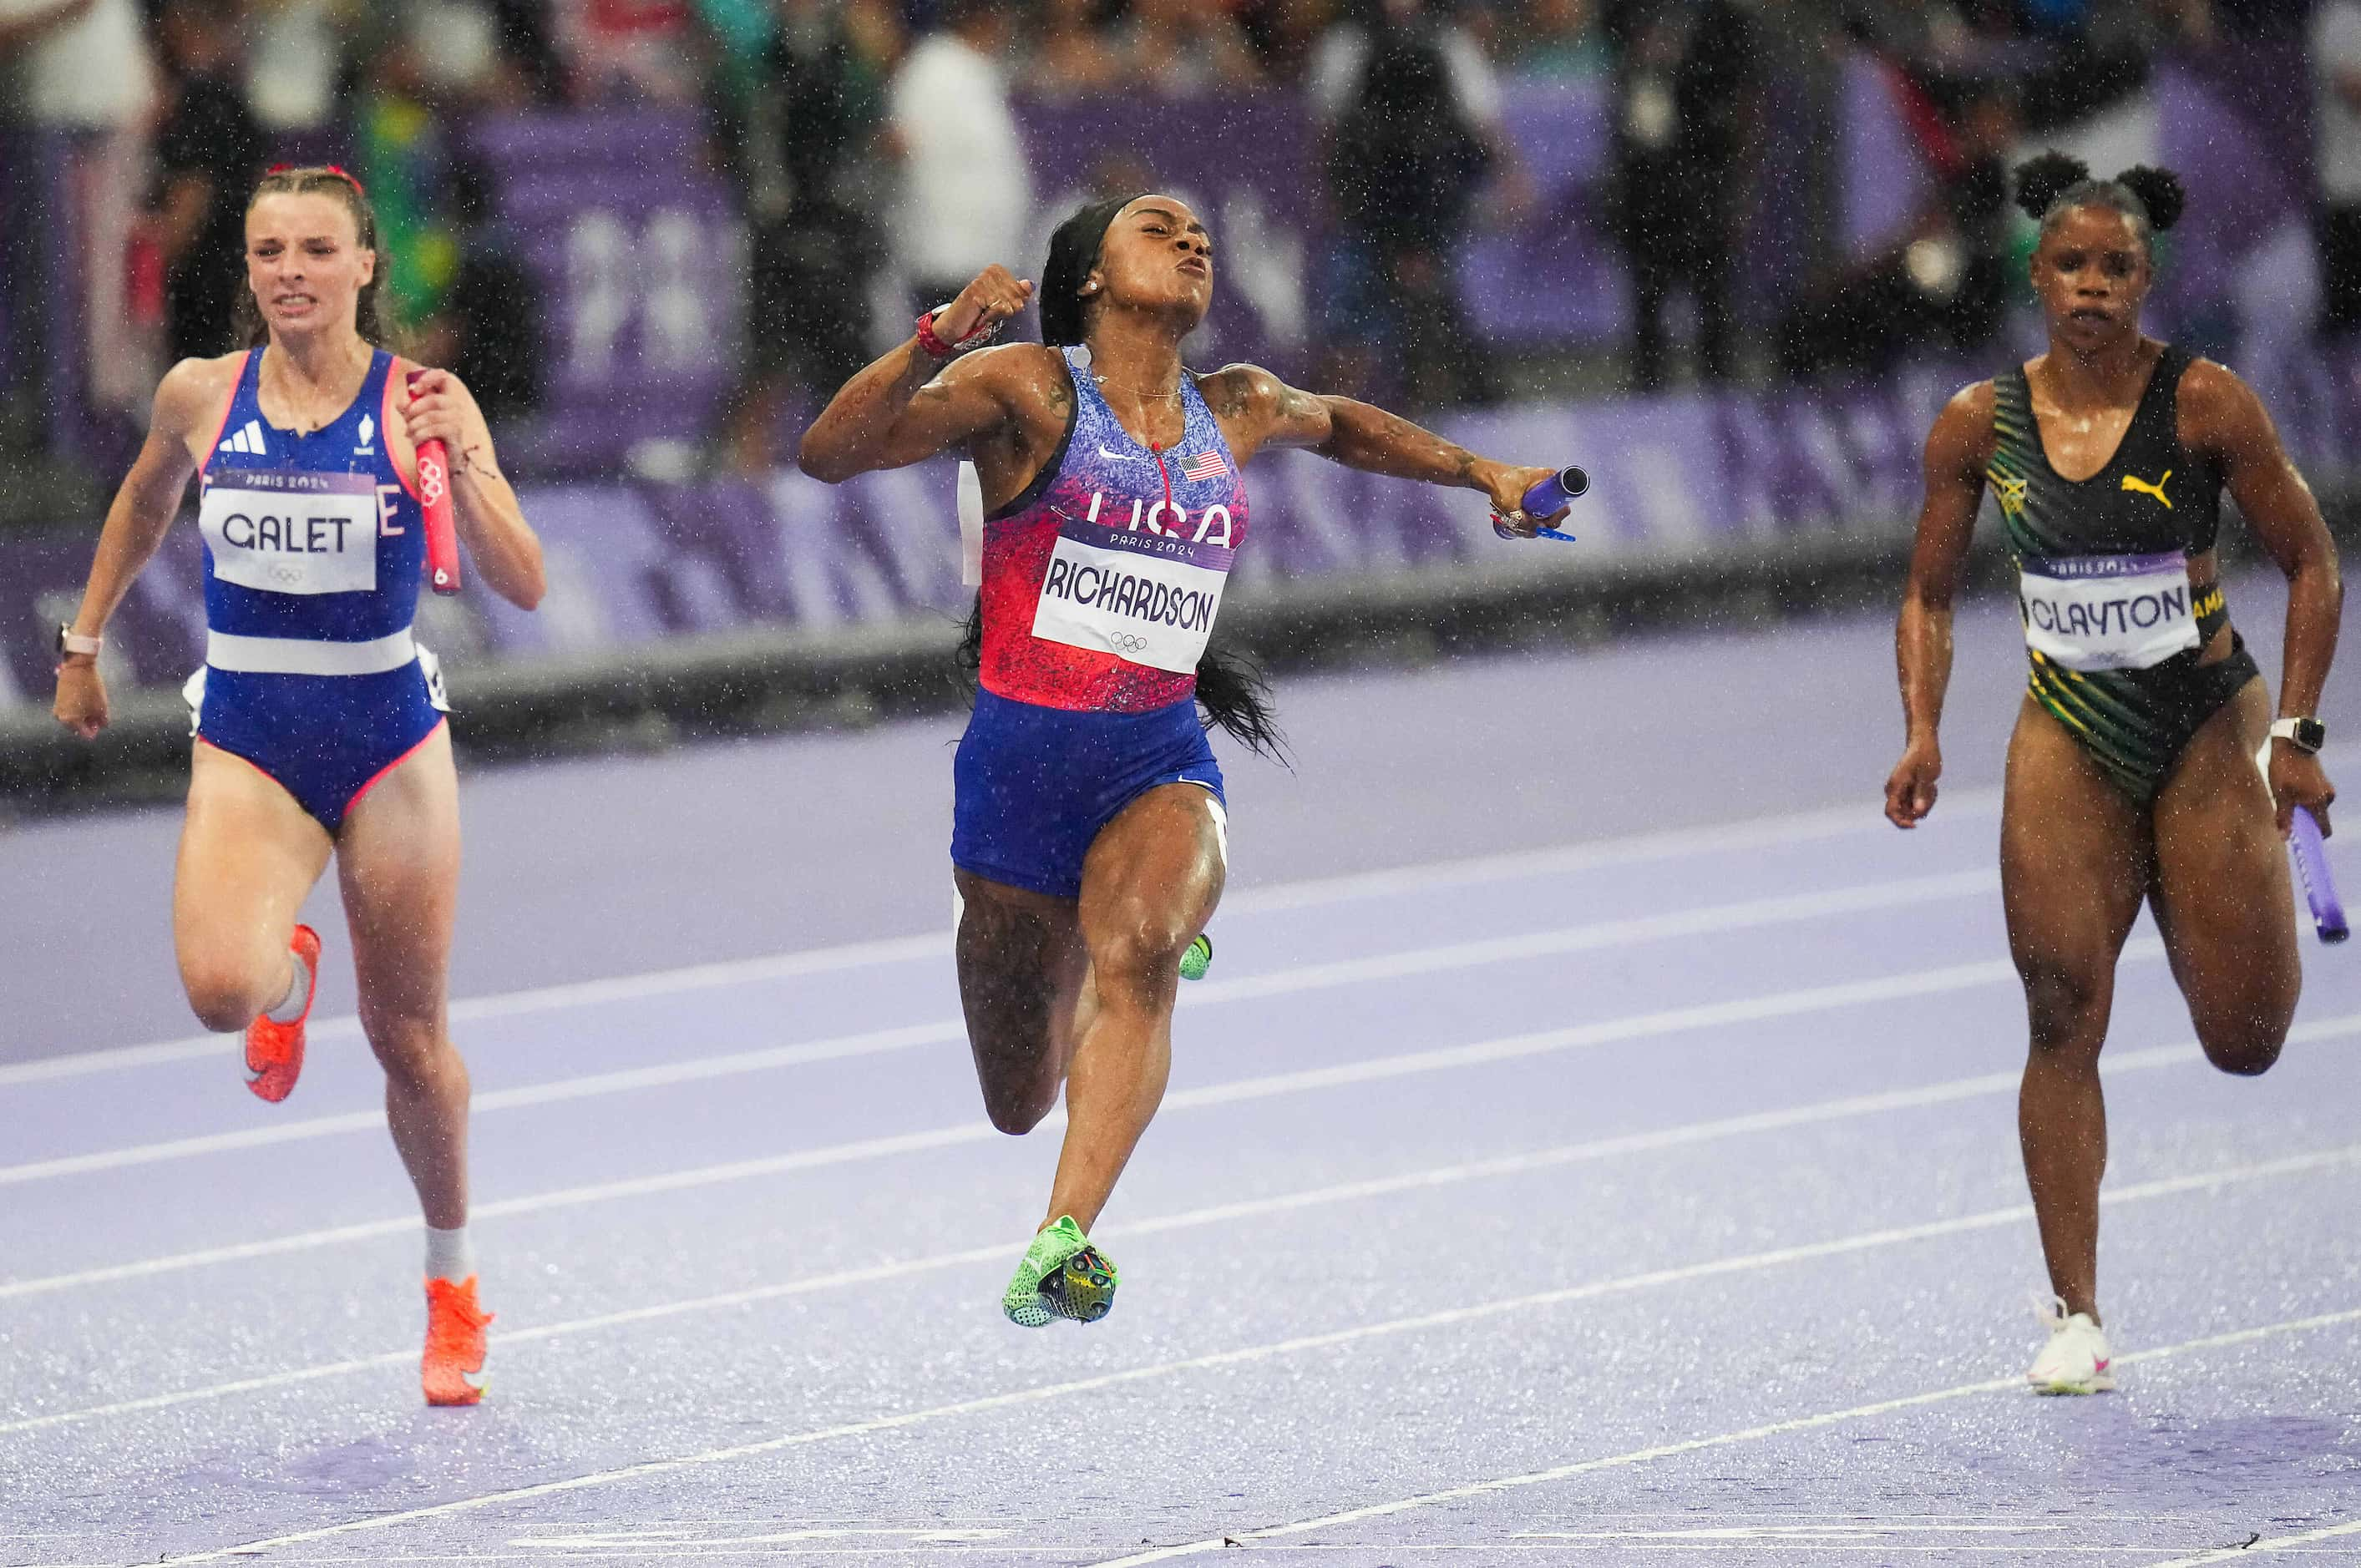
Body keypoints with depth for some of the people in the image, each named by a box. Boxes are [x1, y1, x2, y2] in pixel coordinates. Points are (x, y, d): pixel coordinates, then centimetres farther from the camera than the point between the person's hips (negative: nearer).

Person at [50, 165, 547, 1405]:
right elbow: (143, 505, 21)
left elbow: (523, 586, -15)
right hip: (246, 743, 1)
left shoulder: (421, 403, -9)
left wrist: (461, 465, -29)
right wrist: (83, 642, 23)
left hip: (389, 736, -1)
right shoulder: (201, 395, -1)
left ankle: (451, 1286, 29)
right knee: (218, 985, -25)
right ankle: (289, 976, 14)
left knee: (408, 1037, 7)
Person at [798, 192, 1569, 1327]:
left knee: (1136, 955, -33)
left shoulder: (1237, 413, 12)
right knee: (1021, 1104, 9)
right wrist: (934, 345, -28)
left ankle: (1063, 1247, -44)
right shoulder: (1027, 391, -3)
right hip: (1019, 763, -2)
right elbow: (828, 454, -14)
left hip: (1161, 765, 2)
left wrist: (1480, 473, 30)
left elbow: (1336, 424, 37)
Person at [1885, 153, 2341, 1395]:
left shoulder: (2204, 403, -11)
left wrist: (2295, 734, -11)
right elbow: (1930, 597, 9)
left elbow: (2311, 566, -4)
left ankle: (2266, 910, 37)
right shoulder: (1979, 426, -2)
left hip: (2208, 728, -2)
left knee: (2245, 1041, -1)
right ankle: (2075, 1315, -5)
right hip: (2069, 742, 2)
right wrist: (1923, 735, -6)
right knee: (2064, 1022, -11)